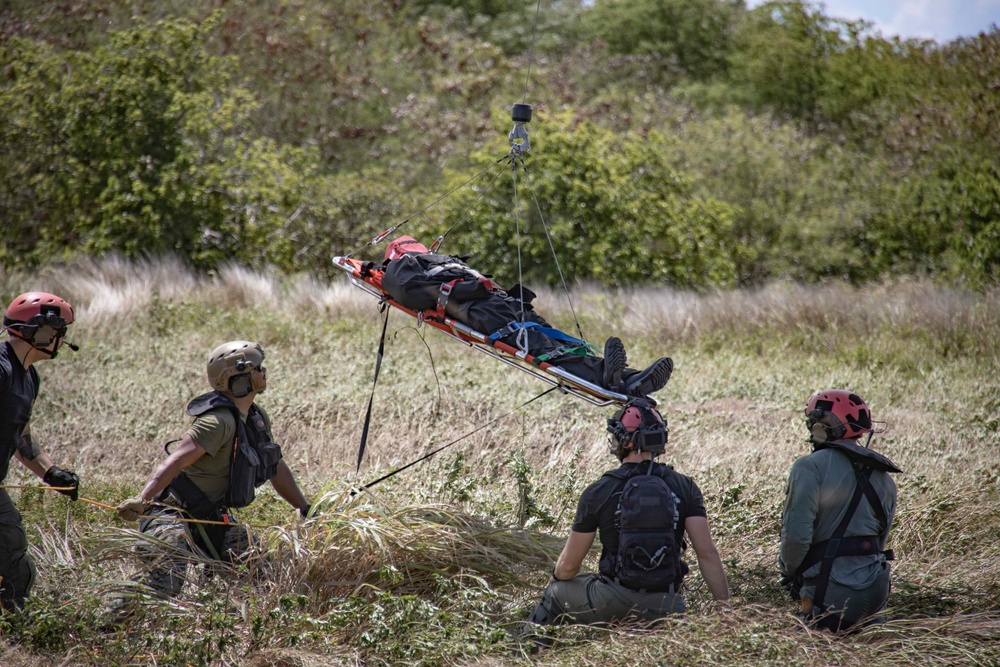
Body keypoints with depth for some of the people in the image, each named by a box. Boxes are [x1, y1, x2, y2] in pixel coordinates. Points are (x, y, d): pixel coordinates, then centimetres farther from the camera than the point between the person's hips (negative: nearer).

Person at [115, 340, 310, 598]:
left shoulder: (257, 419, 7)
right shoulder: (220, 421, -22)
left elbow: (277, 469, 22)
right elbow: (176, 461, -31)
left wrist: (306, 510, 25)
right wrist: (141, 499, -44)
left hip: (209, 519, 9)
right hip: (174, 514, -9)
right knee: (165, 586, -27)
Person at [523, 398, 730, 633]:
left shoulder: (598, 492, -4)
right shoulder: (685, 487, 1)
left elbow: (569, 566, 2)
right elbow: (707, 553, -7)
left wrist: (555, 579, 25)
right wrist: (726, 607, -1)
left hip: (611, 605, -1)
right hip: (666, 608, 1)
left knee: (556, 592, 25)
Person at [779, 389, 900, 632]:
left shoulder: (811, 467, -11)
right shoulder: (883, 475, 13)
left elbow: (797, 533, -16)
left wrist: (789, 572, 1)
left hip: (833, 589, -7)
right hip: (876, 587, 7)